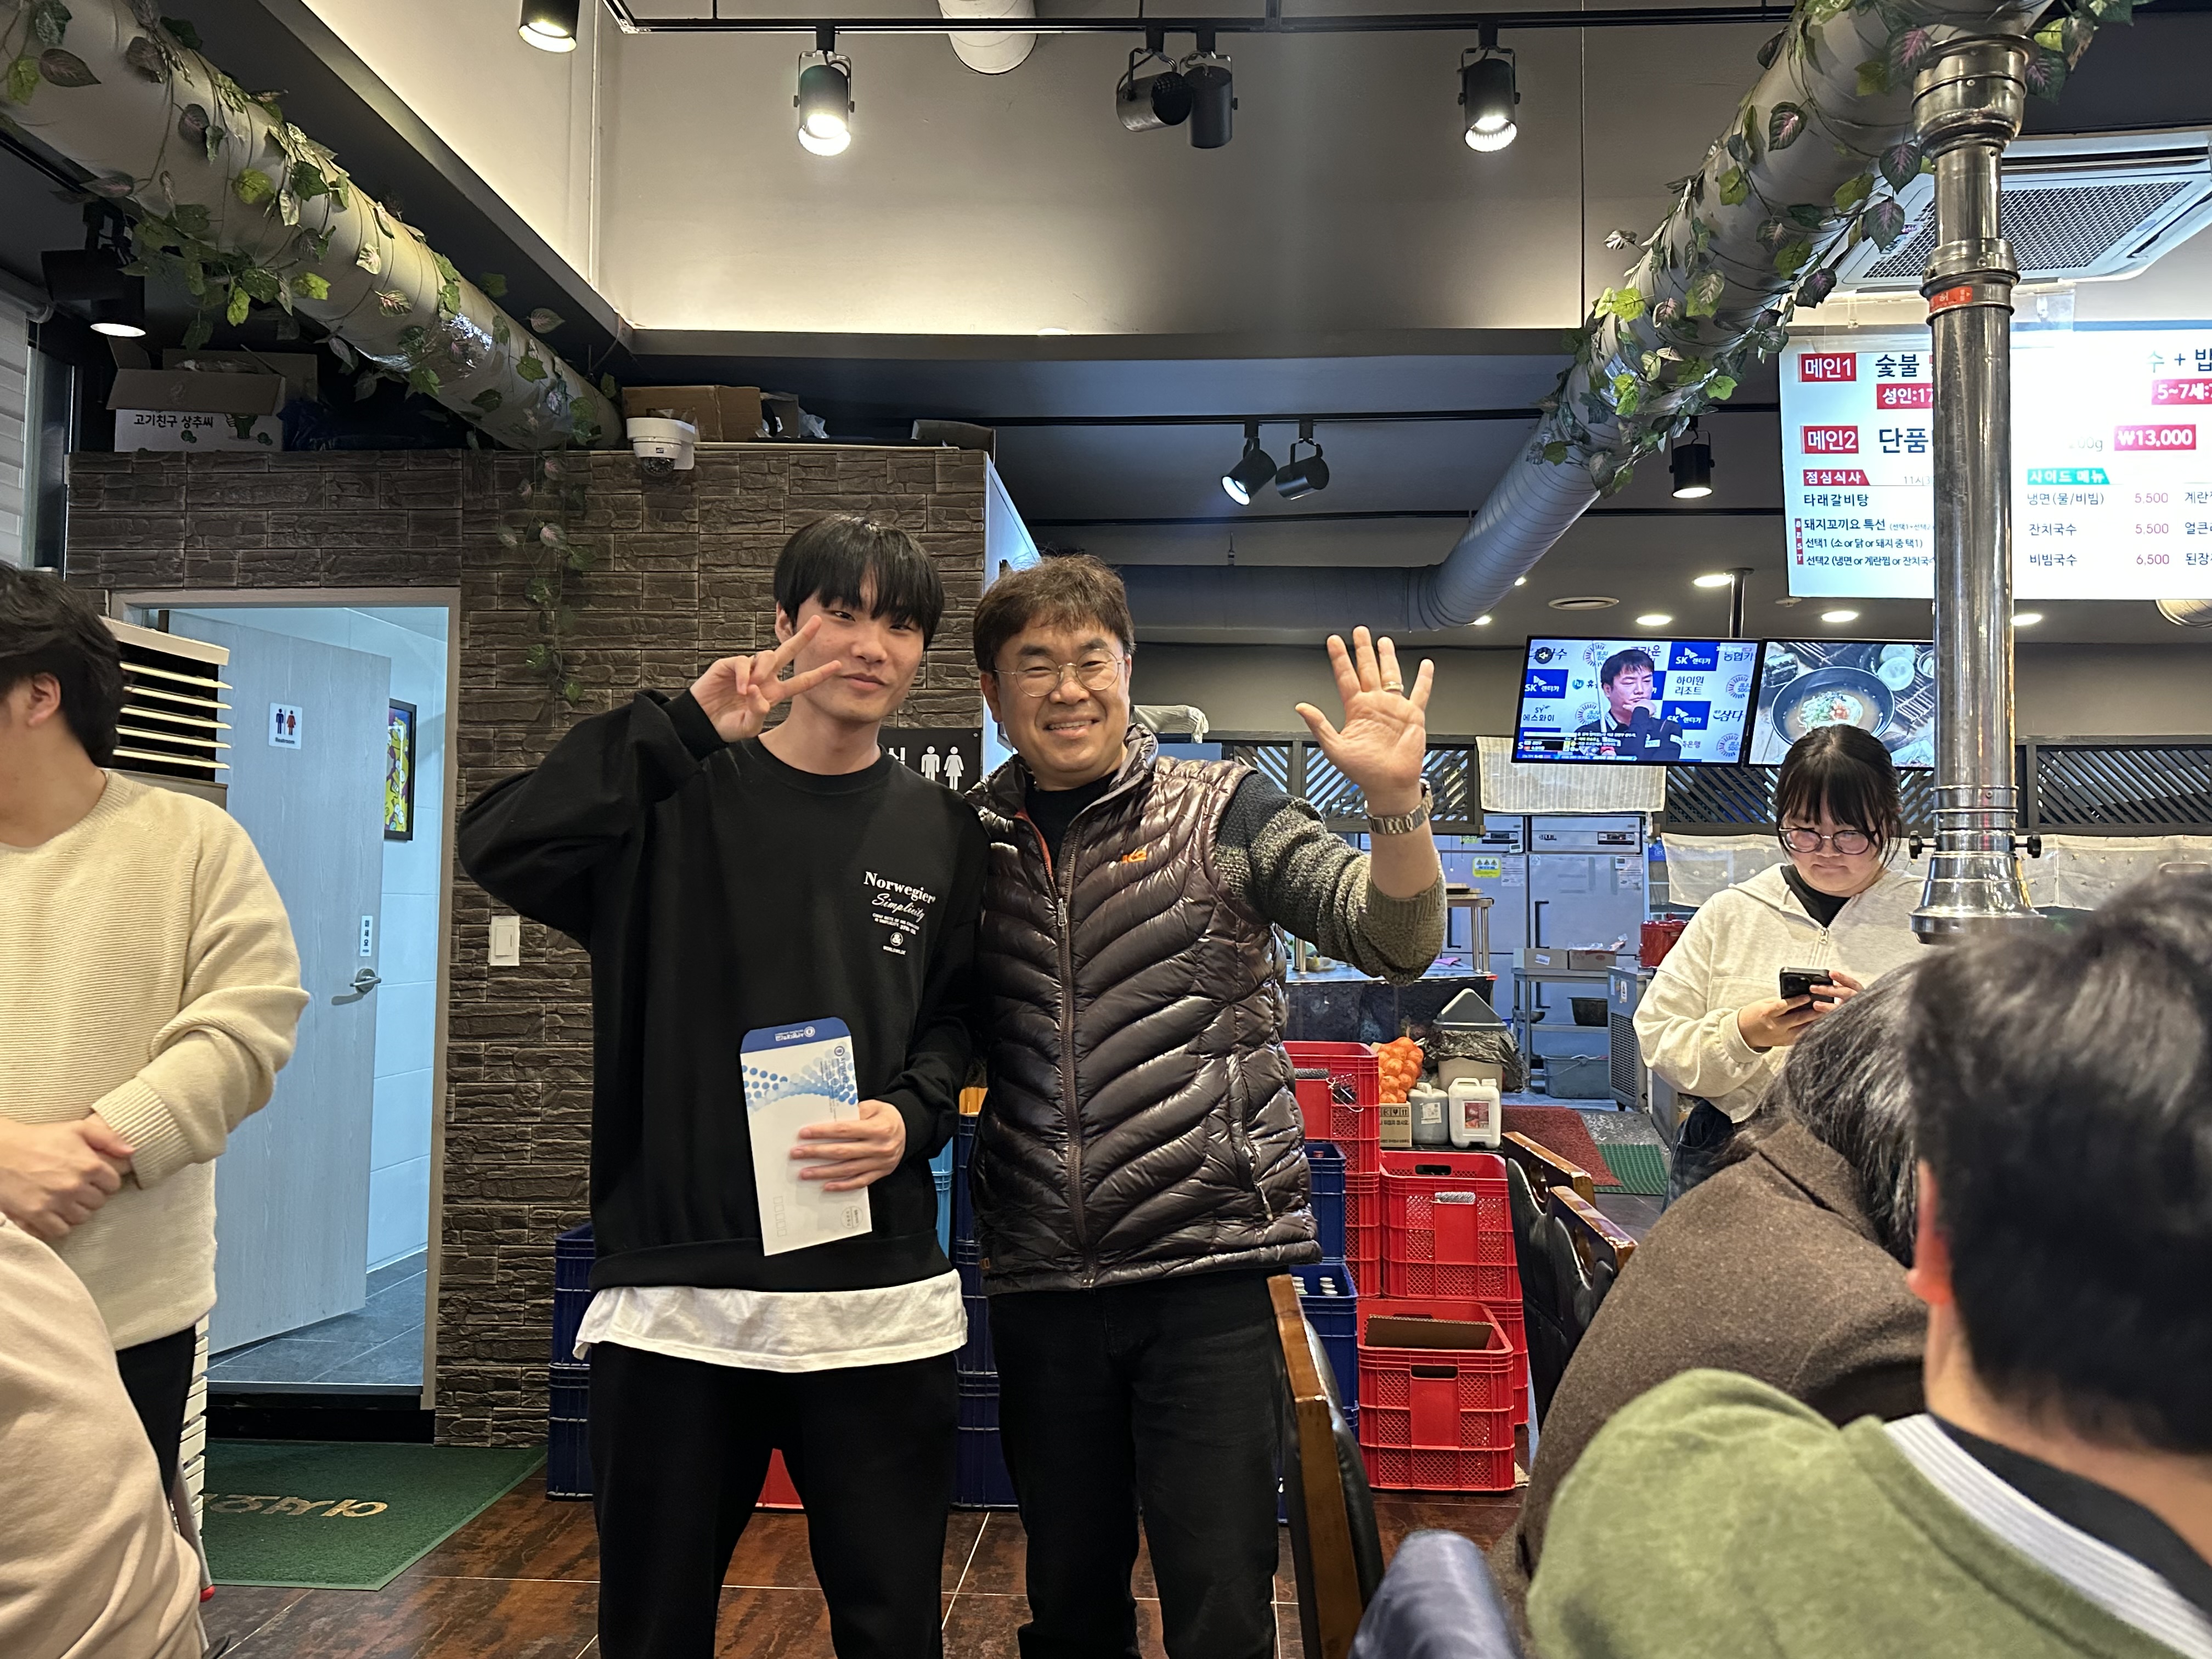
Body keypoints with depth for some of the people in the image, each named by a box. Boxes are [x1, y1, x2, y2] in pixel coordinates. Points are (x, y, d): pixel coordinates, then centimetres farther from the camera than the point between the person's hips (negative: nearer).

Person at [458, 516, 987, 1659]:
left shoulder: (941, 833, 7)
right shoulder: (682, 799, 0)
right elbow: (499, 848, -16)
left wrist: (912, 1117, -7)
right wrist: (686, 727, -19)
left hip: (879, 1299, 2)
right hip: (675, 1291, -1)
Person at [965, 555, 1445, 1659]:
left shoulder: (1223, 809, -1)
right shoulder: (972, 841, 6)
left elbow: (1397, 943, -8)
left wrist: (1395, 798, -23)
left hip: (1205, 1271, -3)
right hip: (1039, 1284, 3)